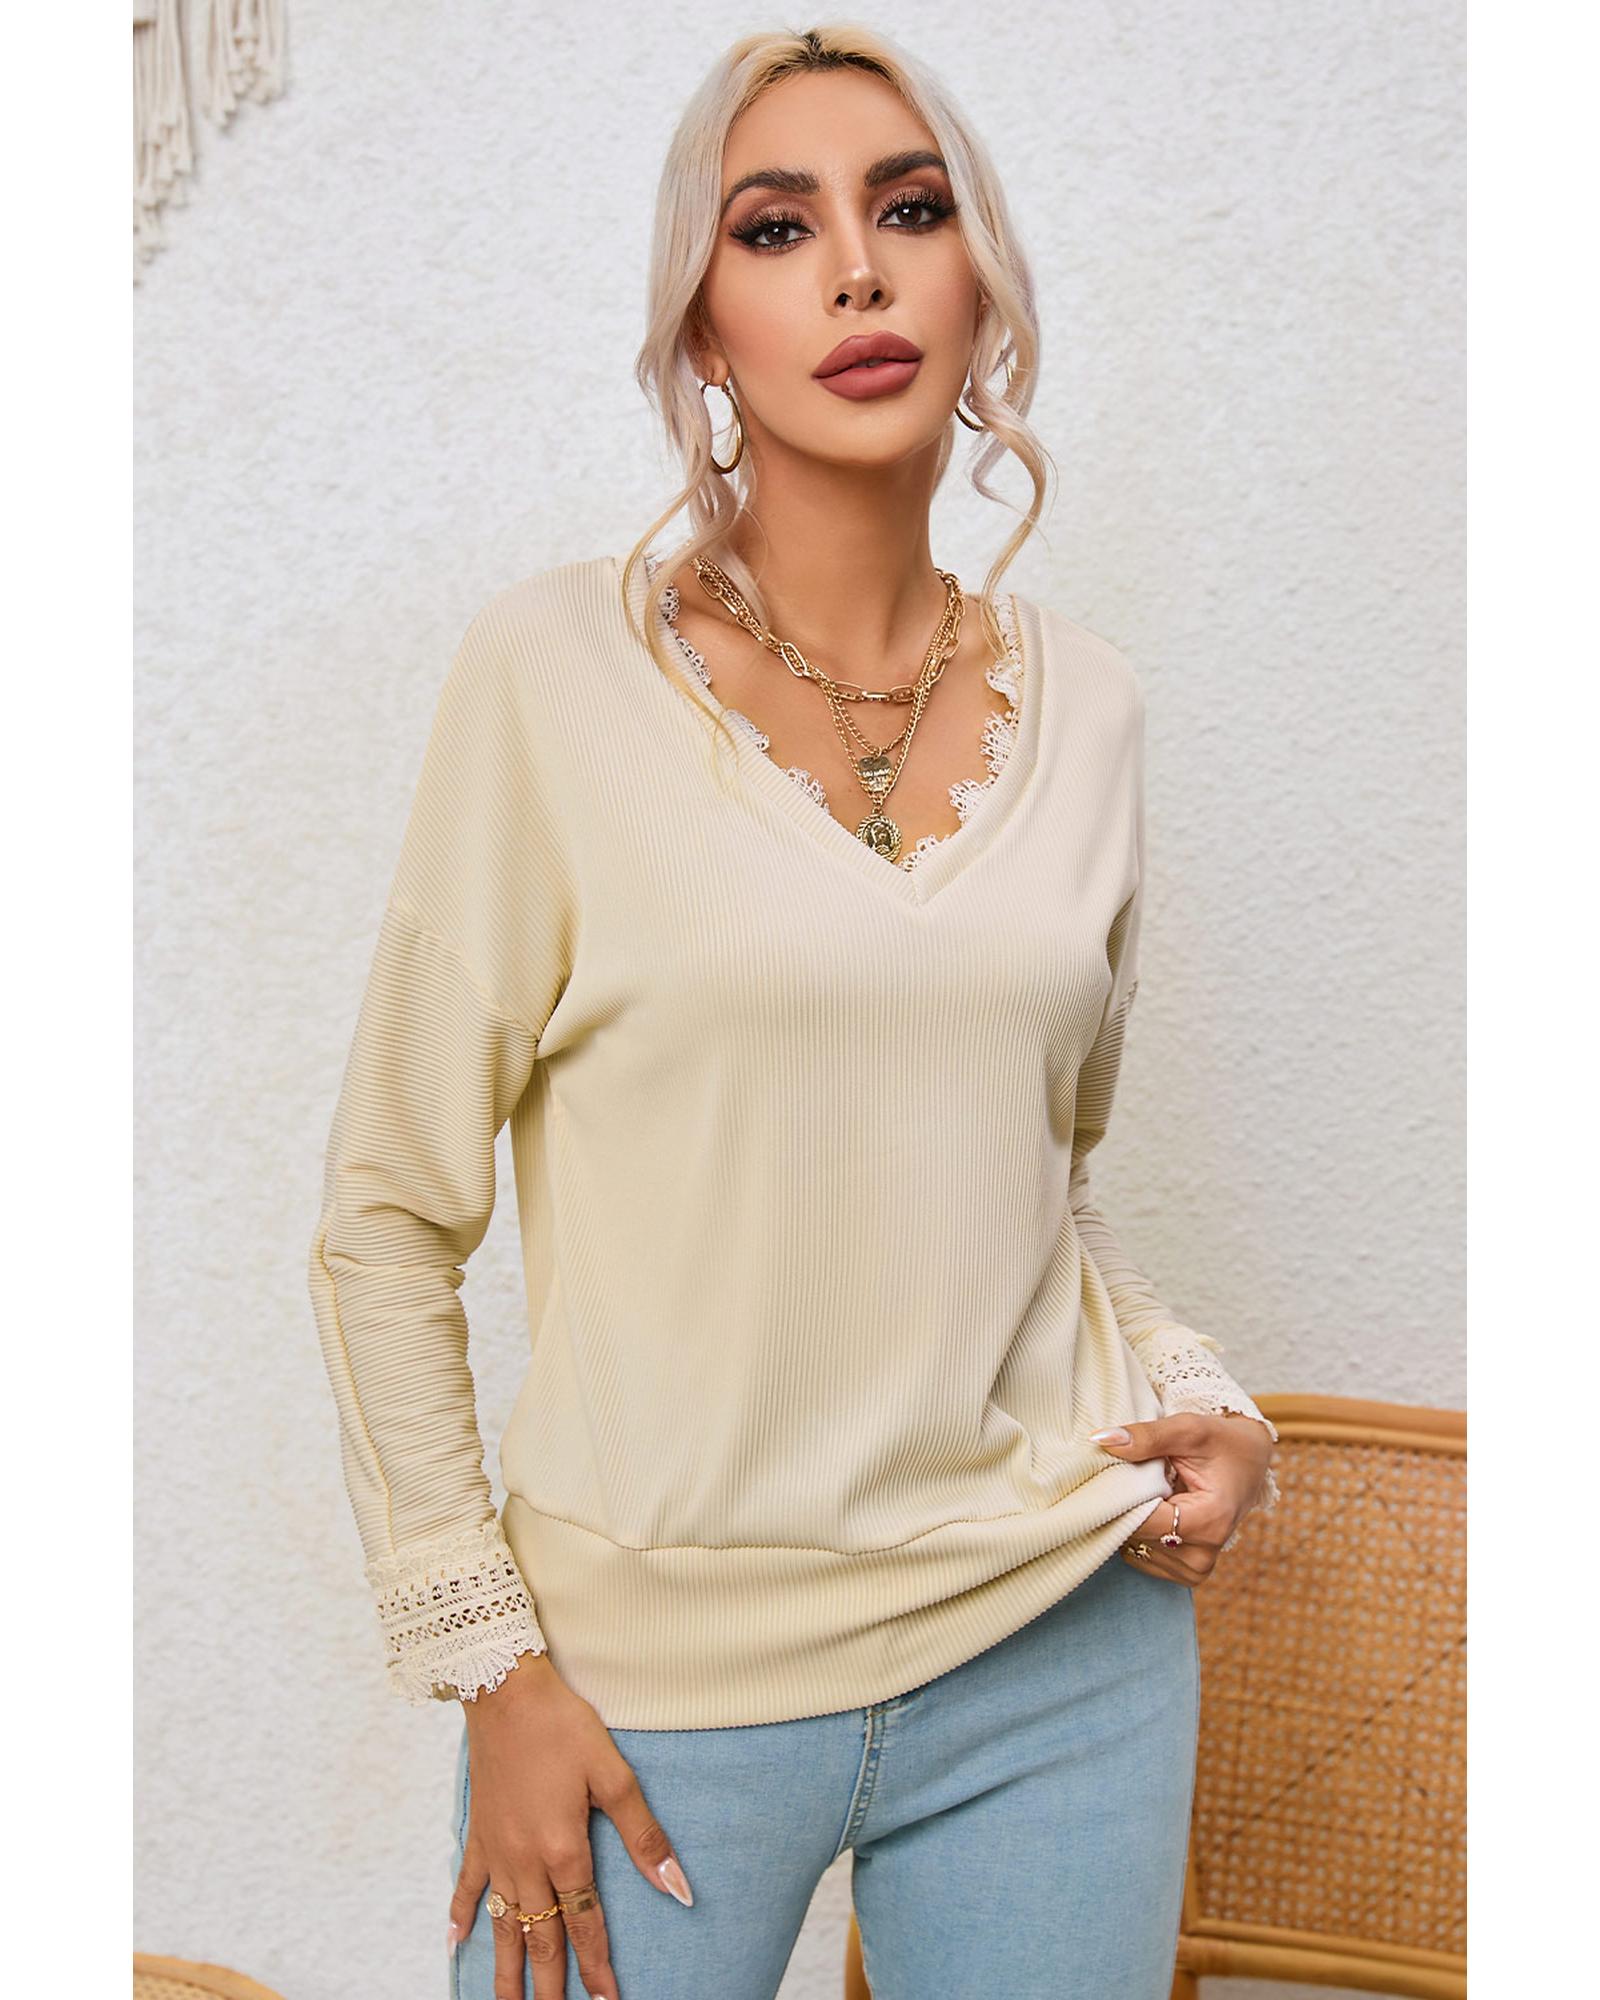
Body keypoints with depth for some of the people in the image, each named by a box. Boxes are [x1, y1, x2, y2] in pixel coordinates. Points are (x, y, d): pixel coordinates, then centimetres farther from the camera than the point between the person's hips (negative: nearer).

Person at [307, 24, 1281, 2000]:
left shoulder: (1080, 700, 3)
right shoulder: (561, 669, -8)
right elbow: (388, 1213, -5)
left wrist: (1201, 1402, 0)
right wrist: (490, 1664, -8)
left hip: (1066, 1642, 4)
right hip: (659, 1684, -3)